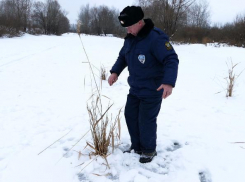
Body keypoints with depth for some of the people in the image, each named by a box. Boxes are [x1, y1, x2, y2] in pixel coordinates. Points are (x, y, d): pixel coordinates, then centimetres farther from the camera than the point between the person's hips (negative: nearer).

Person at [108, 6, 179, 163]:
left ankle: (149, 150, 22)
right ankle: (137, 146, 32)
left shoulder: (155, 38, -22)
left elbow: (171, 60, -28)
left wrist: (169, 82, -41)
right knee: (130, 116, 13)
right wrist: (115, 72, 2)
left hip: (152, 91, -8)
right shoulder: (130, 38, 4)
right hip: (135, 89, 8)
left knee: (146, 121, -3)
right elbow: (123, 56, 18)